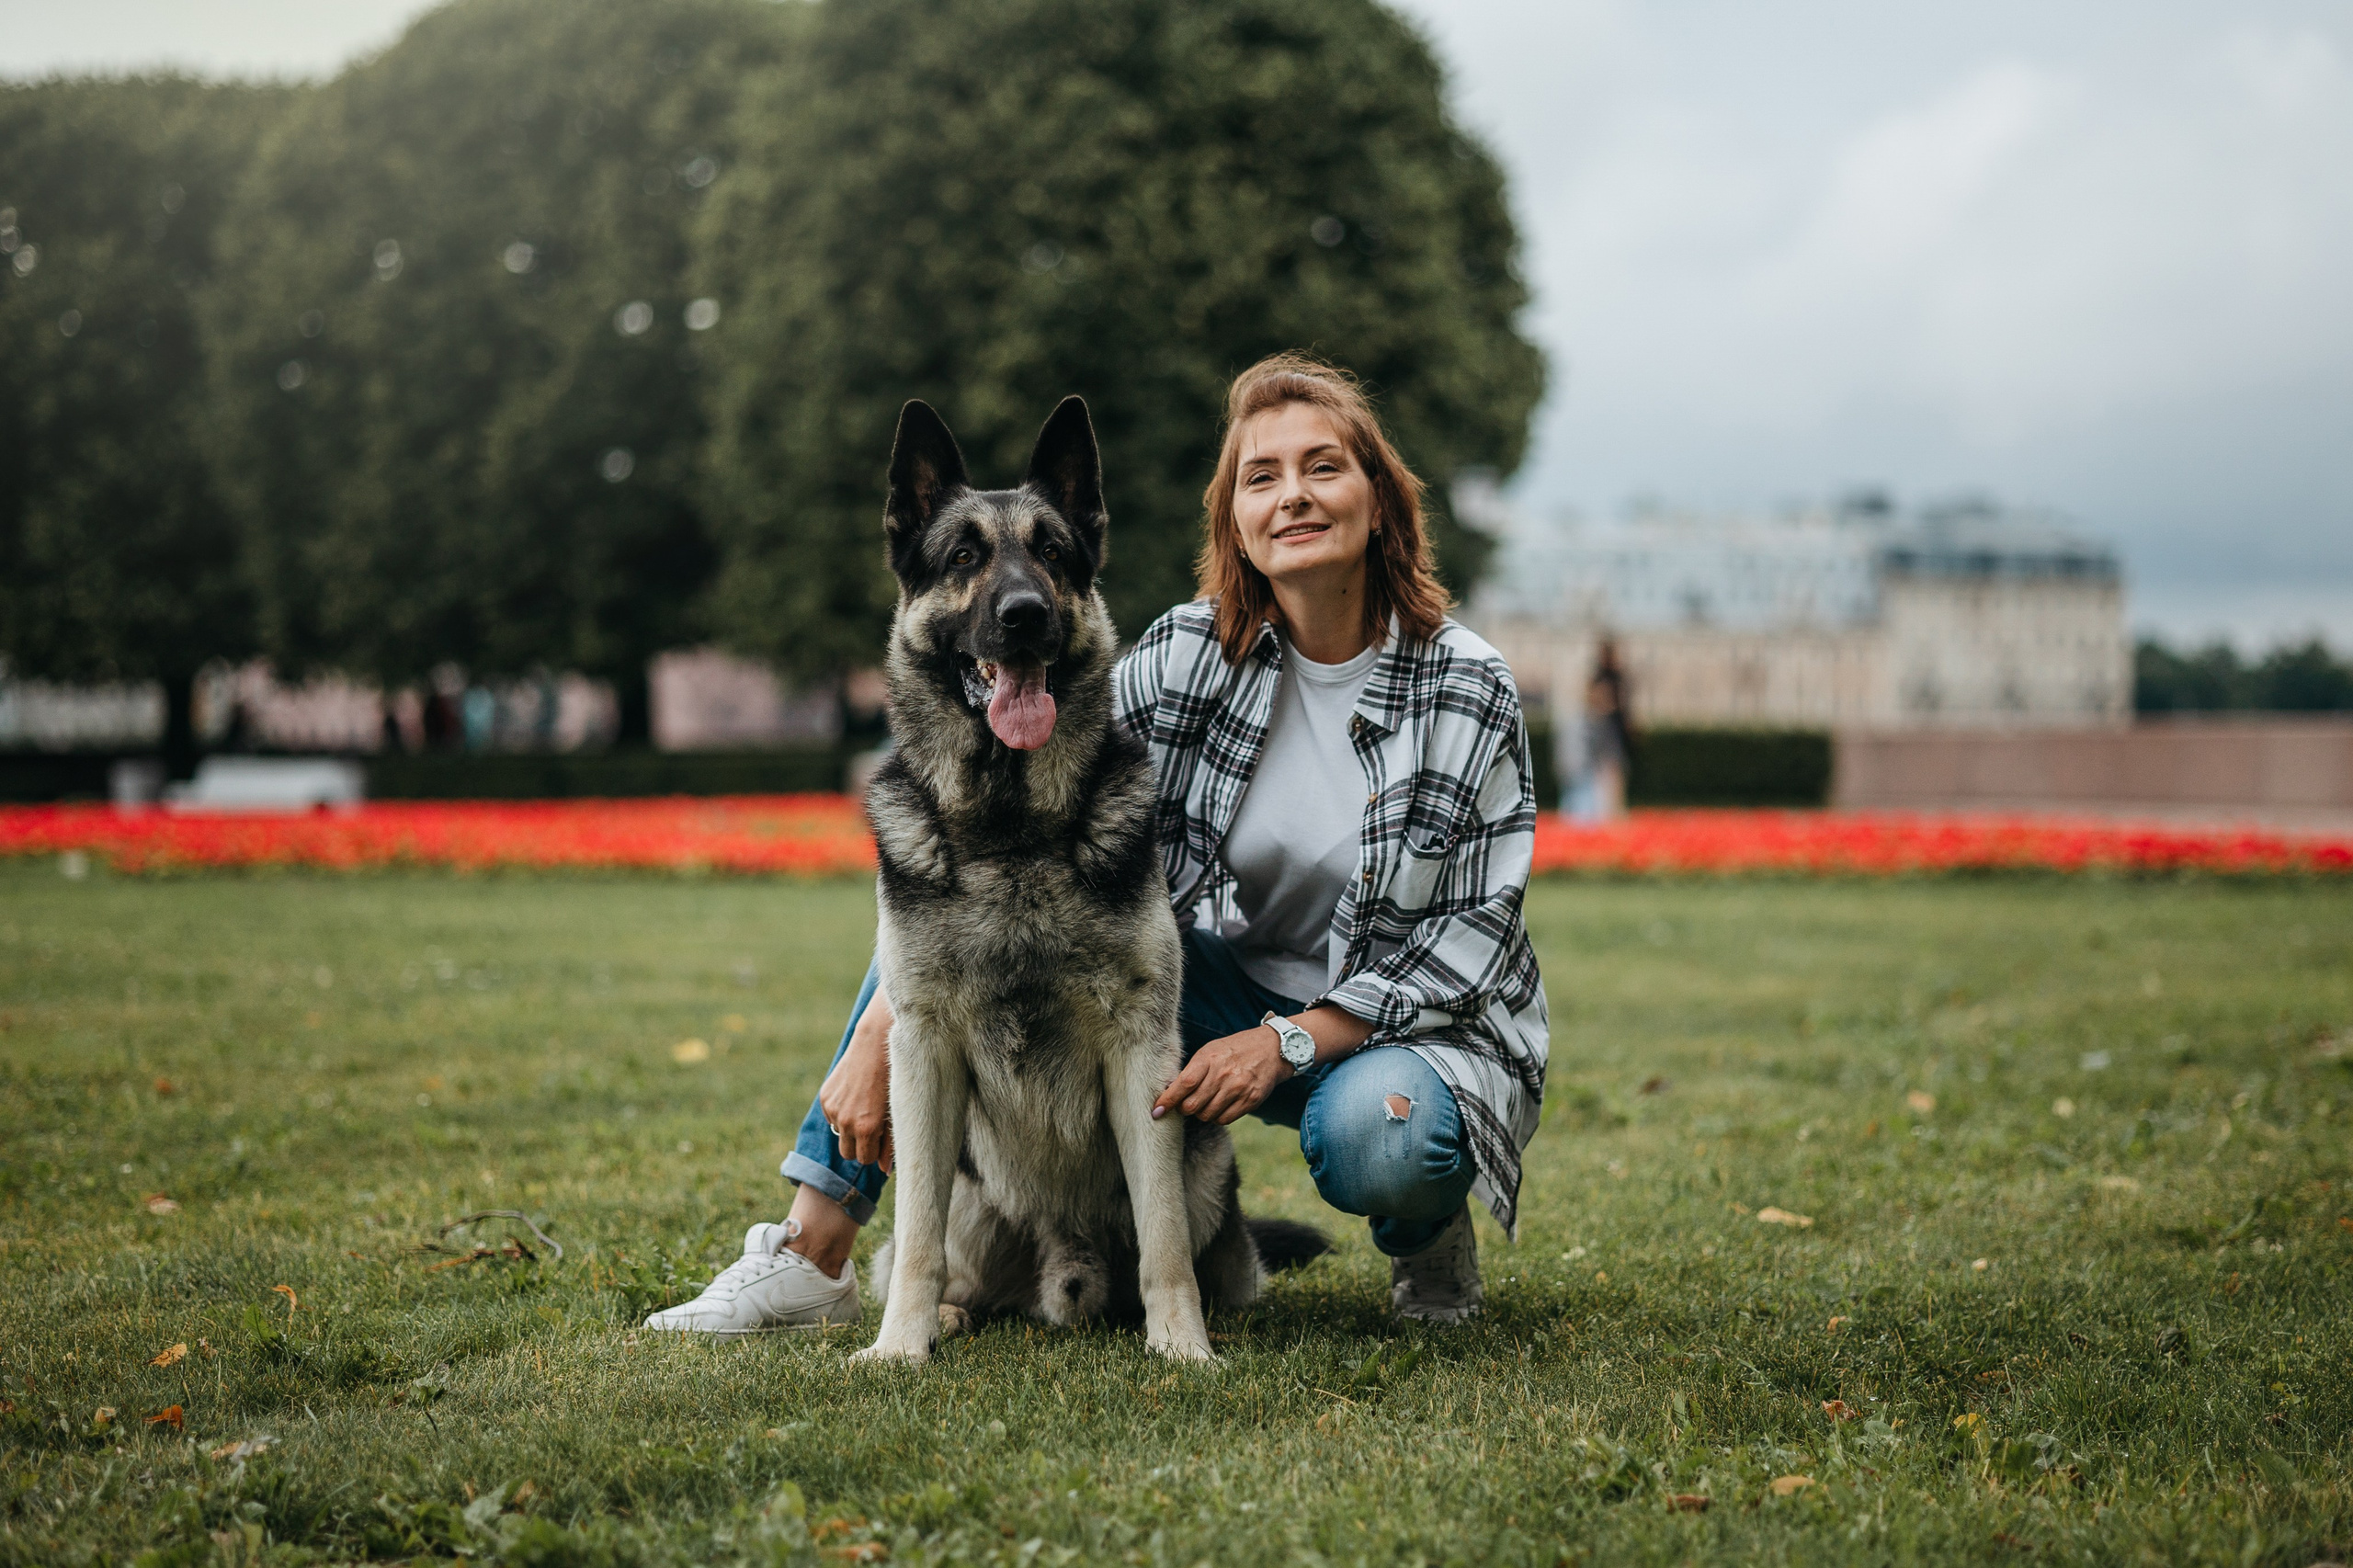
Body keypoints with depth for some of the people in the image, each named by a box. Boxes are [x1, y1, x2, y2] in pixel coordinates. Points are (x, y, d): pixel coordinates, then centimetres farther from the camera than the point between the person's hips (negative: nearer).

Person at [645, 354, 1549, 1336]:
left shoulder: (1468, 693, -15)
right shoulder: (1189, 656, -8)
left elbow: (1480, 927, -13)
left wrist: (1290, 1041, -25)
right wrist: (881, 1031, -23)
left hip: (1413, 1026, -3)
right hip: (1229, 988, 3)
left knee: (1373, 1132, -41)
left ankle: (1426, 1228, -1)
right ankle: (812, 1253, -13)